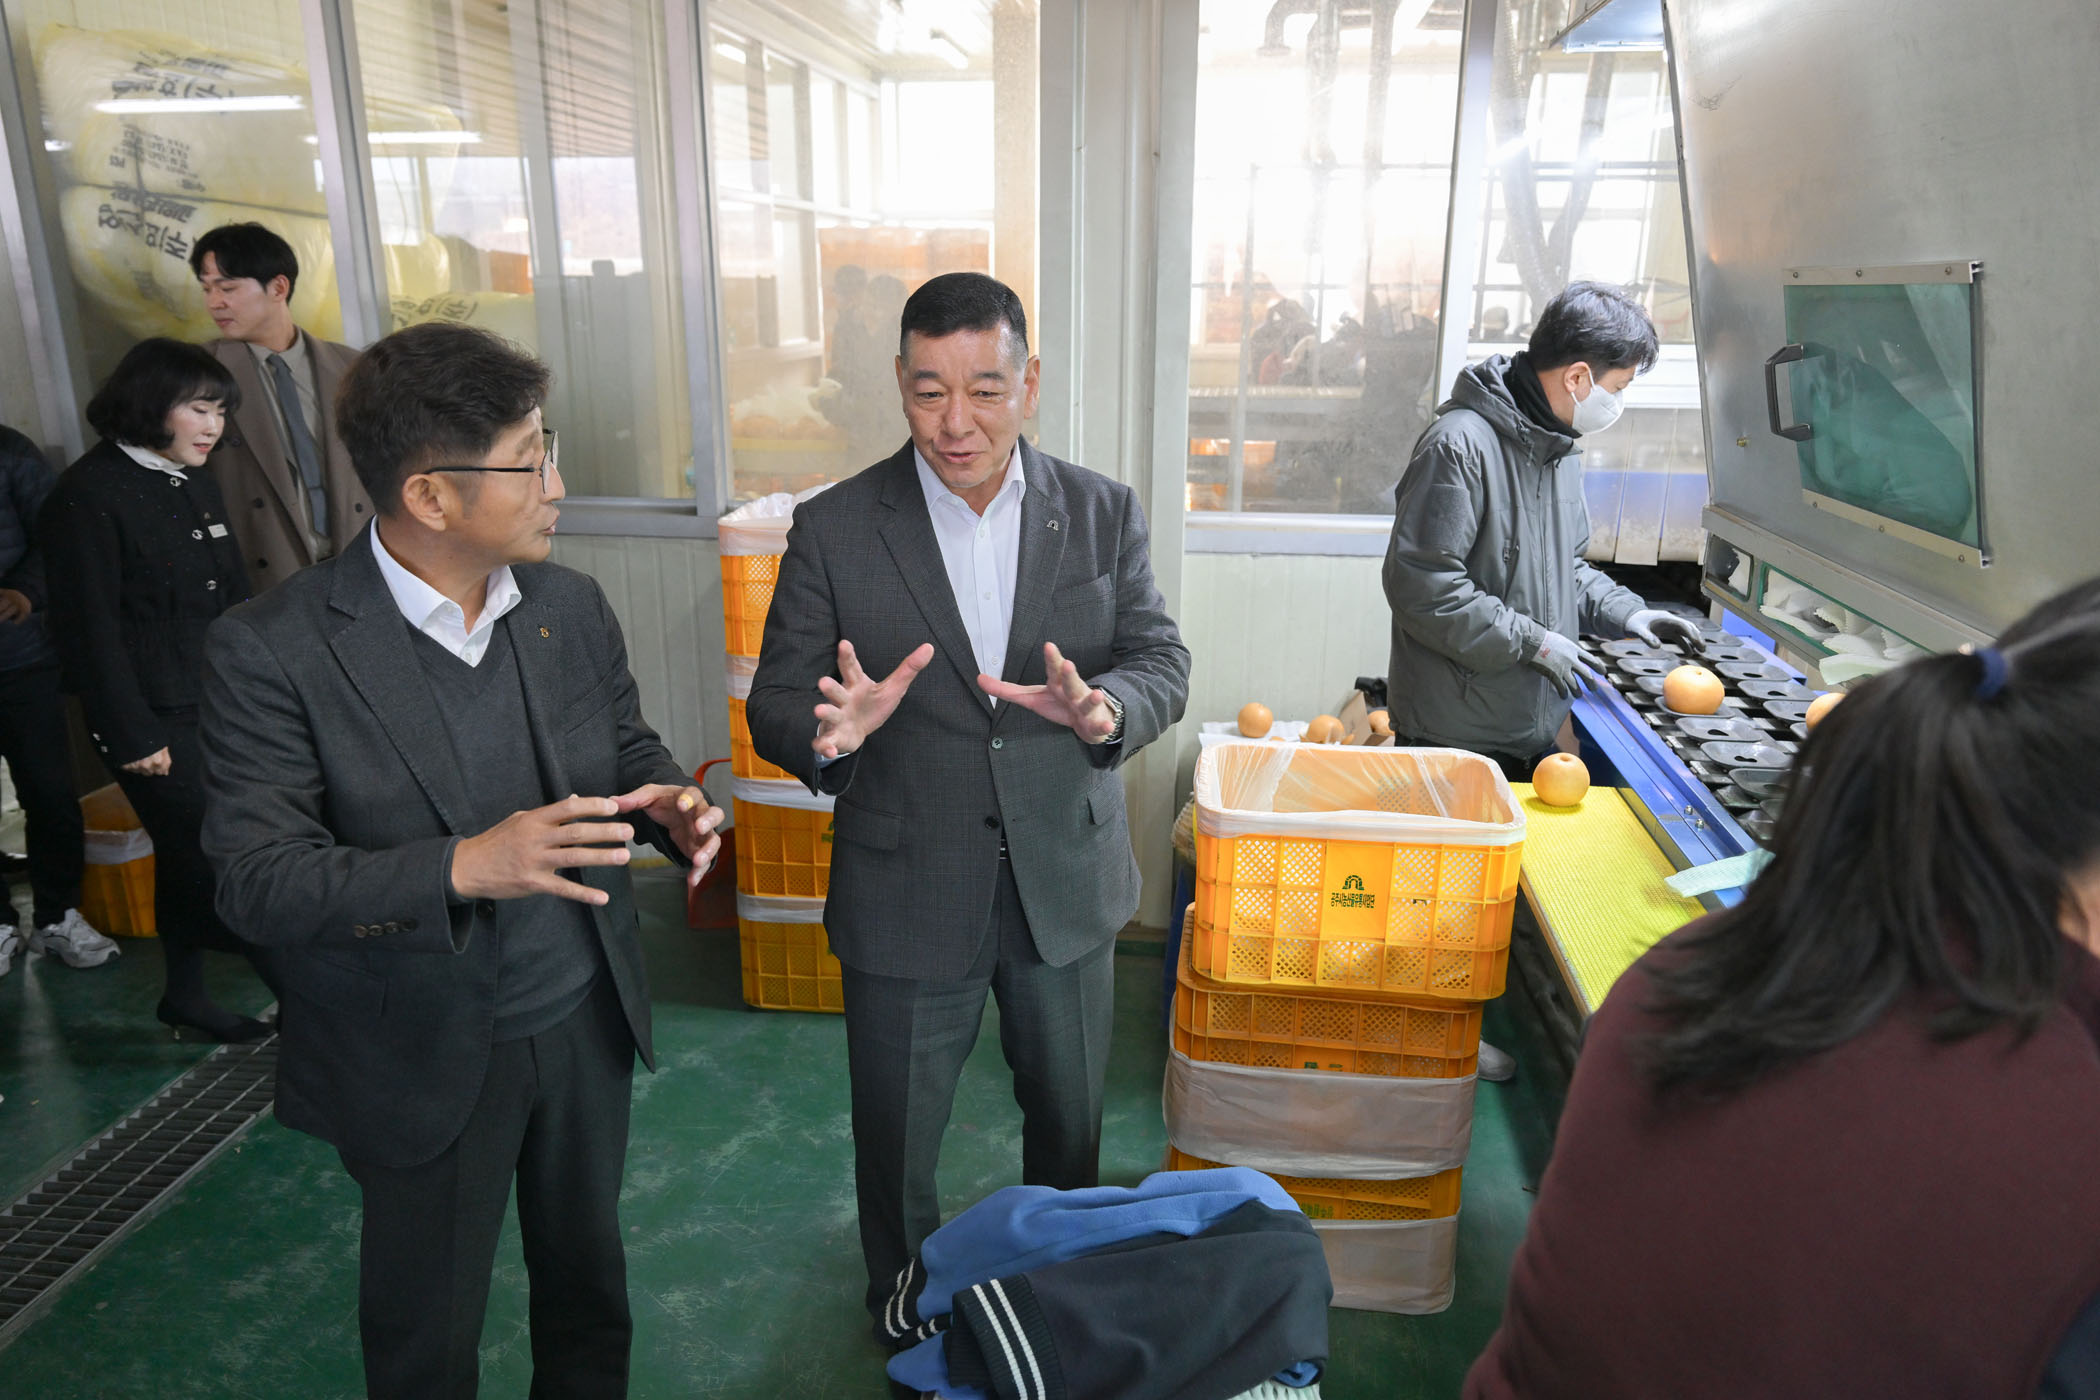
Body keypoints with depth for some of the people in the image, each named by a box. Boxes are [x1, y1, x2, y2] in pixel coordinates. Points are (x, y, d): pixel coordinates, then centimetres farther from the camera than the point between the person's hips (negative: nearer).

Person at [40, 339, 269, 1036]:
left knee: (188, 854, 16)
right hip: (156, 718, -8)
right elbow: (90, 629, -13)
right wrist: (132, 735, -14)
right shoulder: (87, 496, -12)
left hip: (217, 707, 8)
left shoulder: (197, 484, 12)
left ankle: (186, 992, 29)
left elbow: (236, 596, 16)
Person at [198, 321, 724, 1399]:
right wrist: (461, 867, -35)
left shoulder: (573, 607, -5)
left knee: (586, 1273, 26)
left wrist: (669, 804, -15)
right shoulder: (273, 649, -19)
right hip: (423, 1058, -4)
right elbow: (255, 879, -20)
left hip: (585, 1021, 4)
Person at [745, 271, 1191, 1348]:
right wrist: (832, 734, -32)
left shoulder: (1104, 514, -4)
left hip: (1065, 883, 2)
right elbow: (774, 705, -8)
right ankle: (905, 1313, 48)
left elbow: (1161, 662, -6)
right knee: (895, 1137, 17)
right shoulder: (834, 529, -9)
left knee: (1069, 1117, 23)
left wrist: (1103, 710, -29)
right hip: (906, 895, -1)